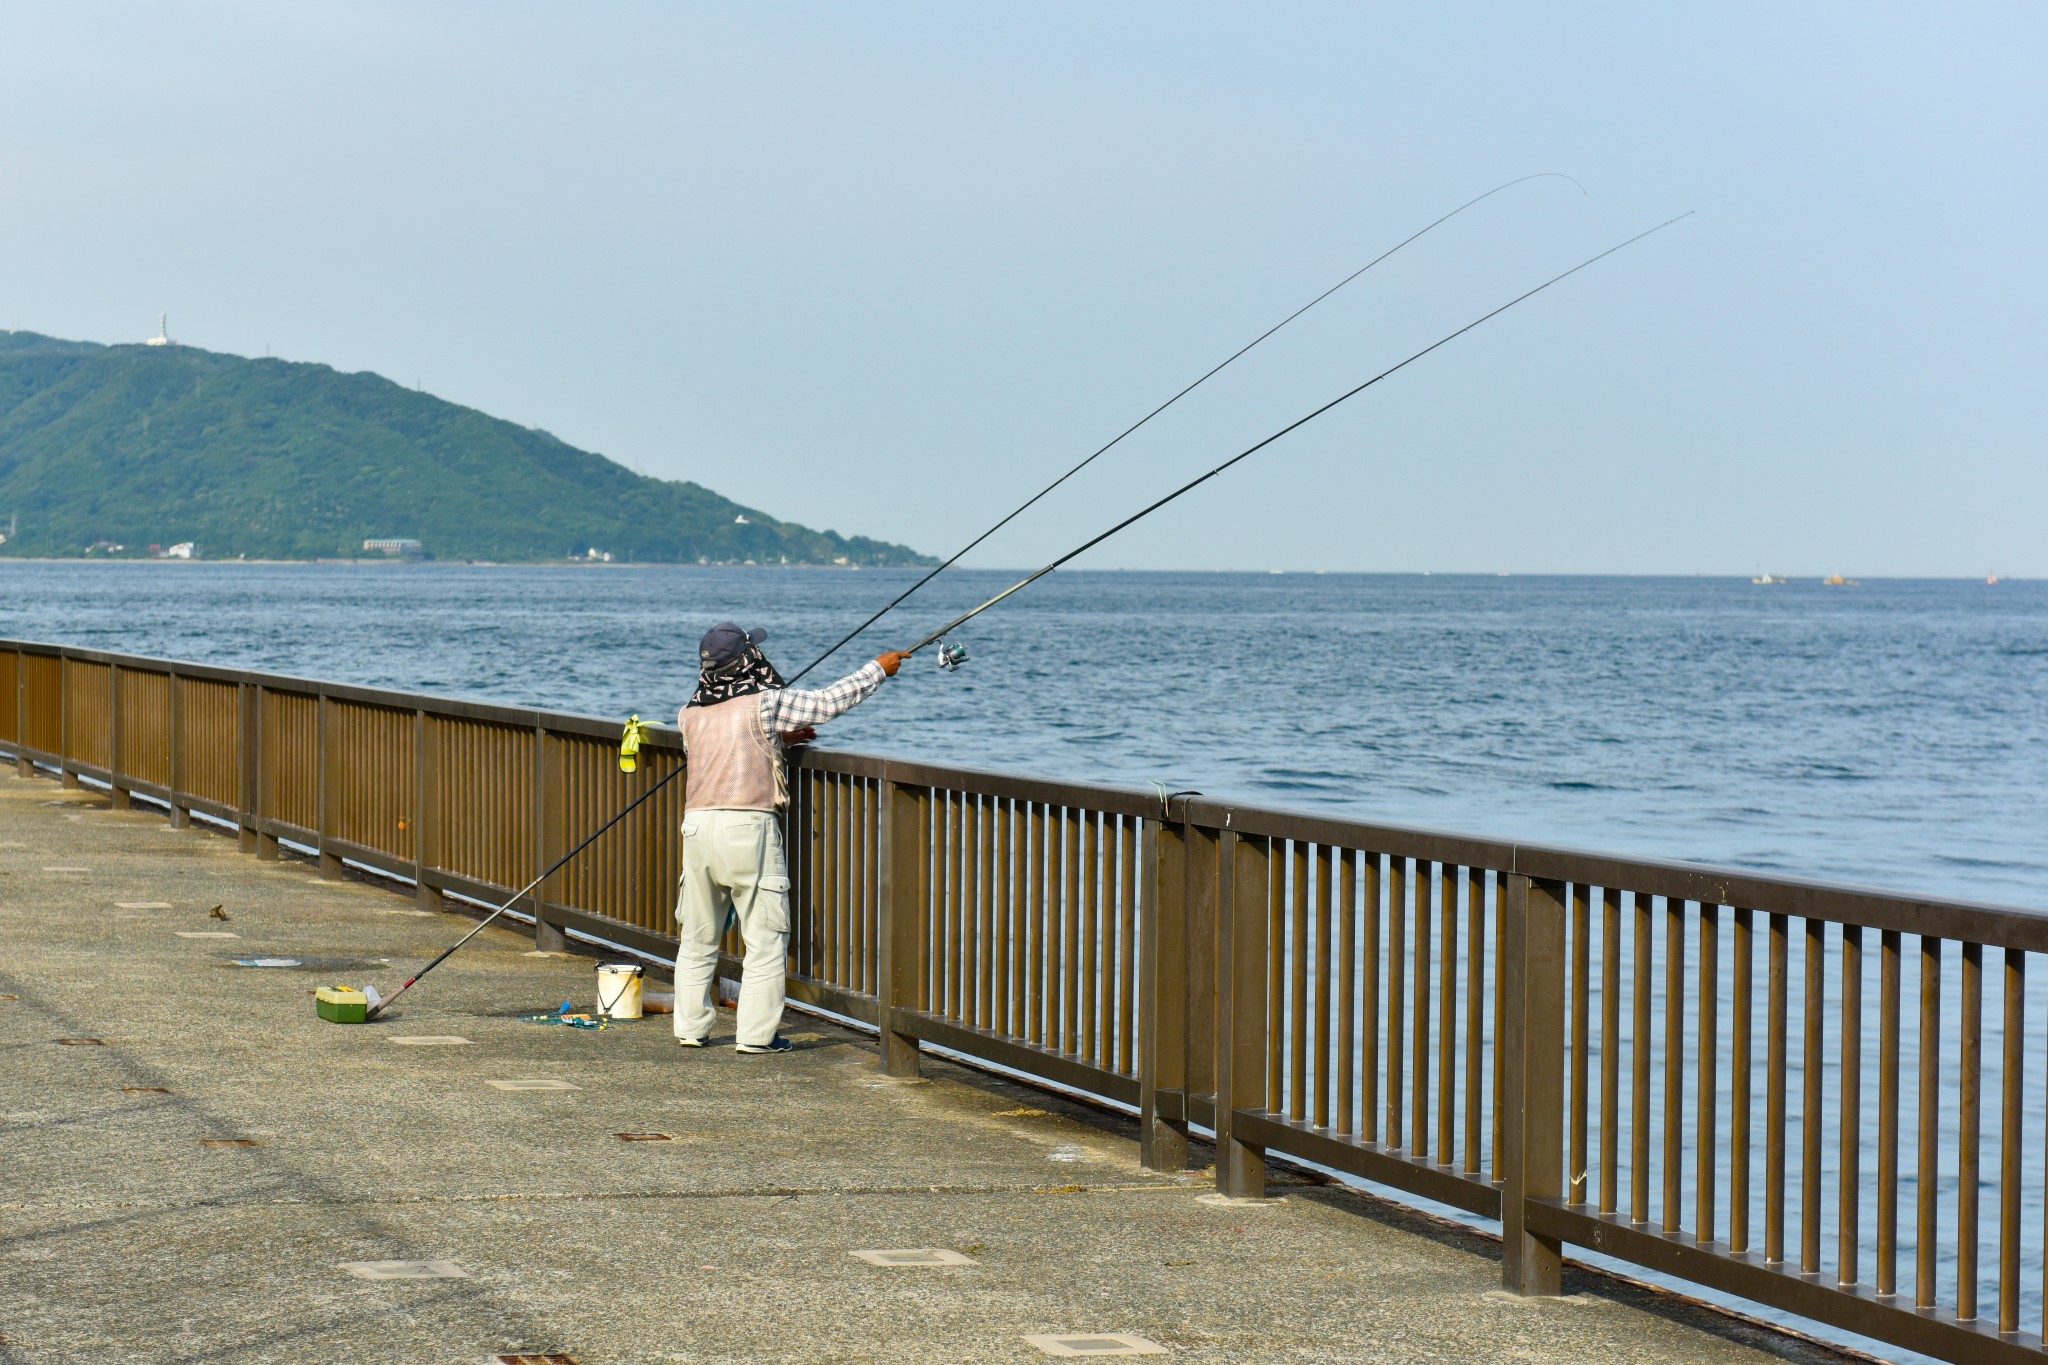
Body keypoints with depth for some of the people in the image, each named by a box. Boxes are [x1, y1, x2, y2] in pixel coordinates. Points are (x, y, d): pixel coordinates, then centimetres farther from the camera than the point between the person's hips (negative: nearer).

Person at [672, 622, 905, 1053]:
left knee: (697, 937, 14)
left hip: (698, 824, 5)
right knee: (765, 937, 1)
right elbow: (830, 702, 5)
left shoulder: (690, 715, 11)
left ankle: (691, 1027, 18)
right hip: (749, 825, -5)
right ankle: (756, 1034, -1)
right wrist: (878, 670, 17)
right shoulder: (766, 704, -4)